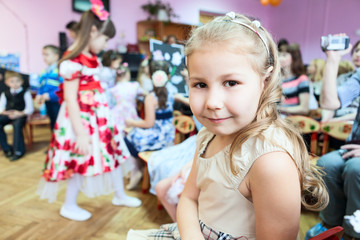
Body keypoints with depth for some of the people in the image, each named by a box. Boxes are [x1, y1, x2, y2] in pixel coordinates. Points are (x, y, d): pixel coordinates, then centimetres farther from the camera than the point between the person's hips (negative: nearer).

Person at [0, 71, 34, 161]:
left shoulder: (25, 92, 3)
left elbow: (30, 108, -4)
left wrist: (21, 113, -19)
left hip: (20, 115, -4)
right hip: (8, 115, 5)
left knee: (17, 124, -35)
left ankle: (18, 150, -23)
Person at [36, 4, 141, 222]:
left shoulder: (93, 59, 8)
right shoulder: (73, 62, -20)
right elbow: (70, 100, -22)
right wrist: (80, 134, -22)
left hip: (99, 116, 9)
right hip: (81, 120, -9)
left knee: (112, 153, 15)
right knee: (81, 161, 4)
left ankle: (120, 195, 34)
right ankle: (69, 206, 27)